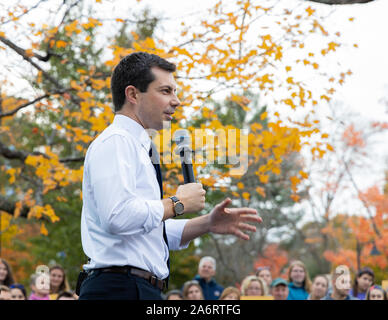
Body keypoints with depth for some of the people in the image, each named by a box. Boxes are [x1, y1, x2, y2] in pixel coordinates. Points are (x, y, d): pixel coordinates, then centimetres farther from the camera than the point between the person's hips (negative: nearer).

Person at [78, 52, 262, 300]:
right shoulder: (114, 142, -8)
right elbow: (118, 216, -23)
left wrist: (208, 224, 14)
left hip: (143, 289, 10)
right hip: (120, 289, -10)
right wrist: (178, 203, -10)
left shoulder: (137, 147, 22)